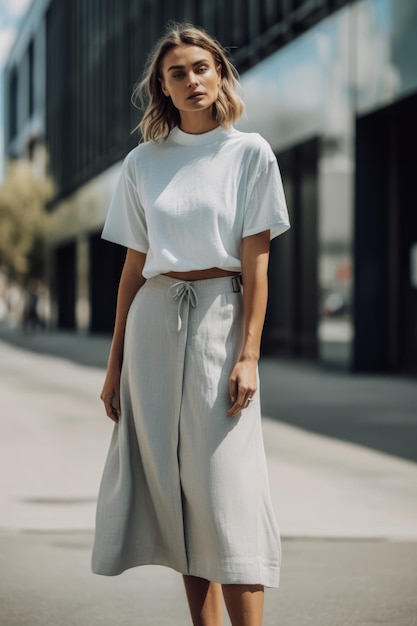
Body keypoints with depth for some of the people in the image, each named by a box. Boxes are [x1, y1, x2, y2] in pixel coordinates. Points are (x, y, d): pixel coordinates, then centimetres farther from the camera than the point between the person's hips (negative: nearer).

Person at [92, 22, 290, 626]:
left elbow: (255, 263, -3)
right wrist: (116, 363, 9)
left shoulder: (250, 153, 2)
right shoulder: (143, 162, 10)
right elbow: (133, 266, 11)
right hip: (154, 320, 3)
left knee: (226, 488, -10)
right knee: (174, 482, 3)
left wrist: (248, 355, -11)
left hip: (220, 318, -3)